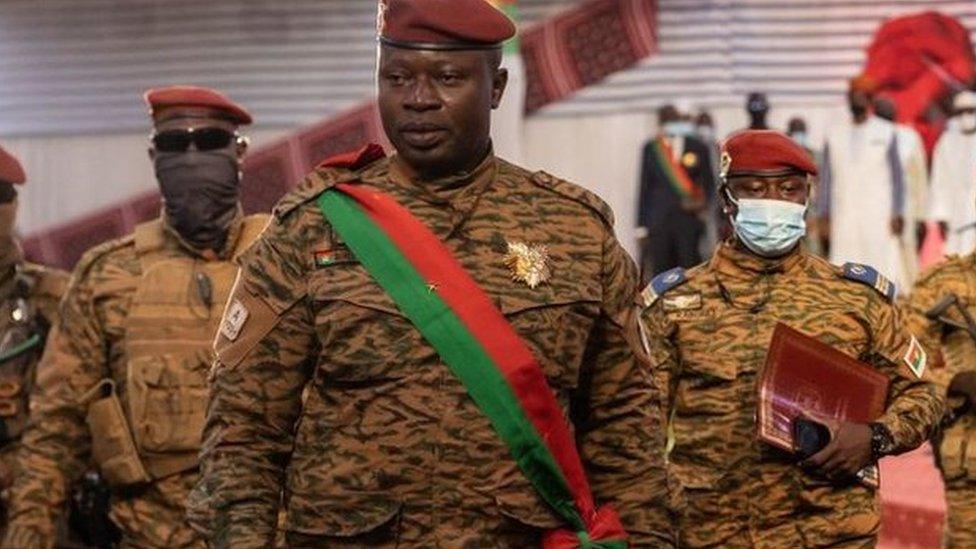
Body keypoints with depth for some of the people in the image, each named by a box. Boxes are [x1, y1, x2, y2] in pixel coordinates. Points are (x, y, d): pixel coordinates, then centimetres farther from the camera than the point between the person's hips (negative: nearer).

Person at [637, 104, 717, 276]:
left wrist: (702, 202, -8)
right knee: (661, 271, -1)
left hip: (689, 219, -1)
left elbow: (709, 183, 12)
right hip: (659, 221, 1)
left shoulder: (697, 147, 6)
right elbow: (645, 186, 10)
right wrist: (642, 225, 7)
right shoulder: (651, 149, 10)